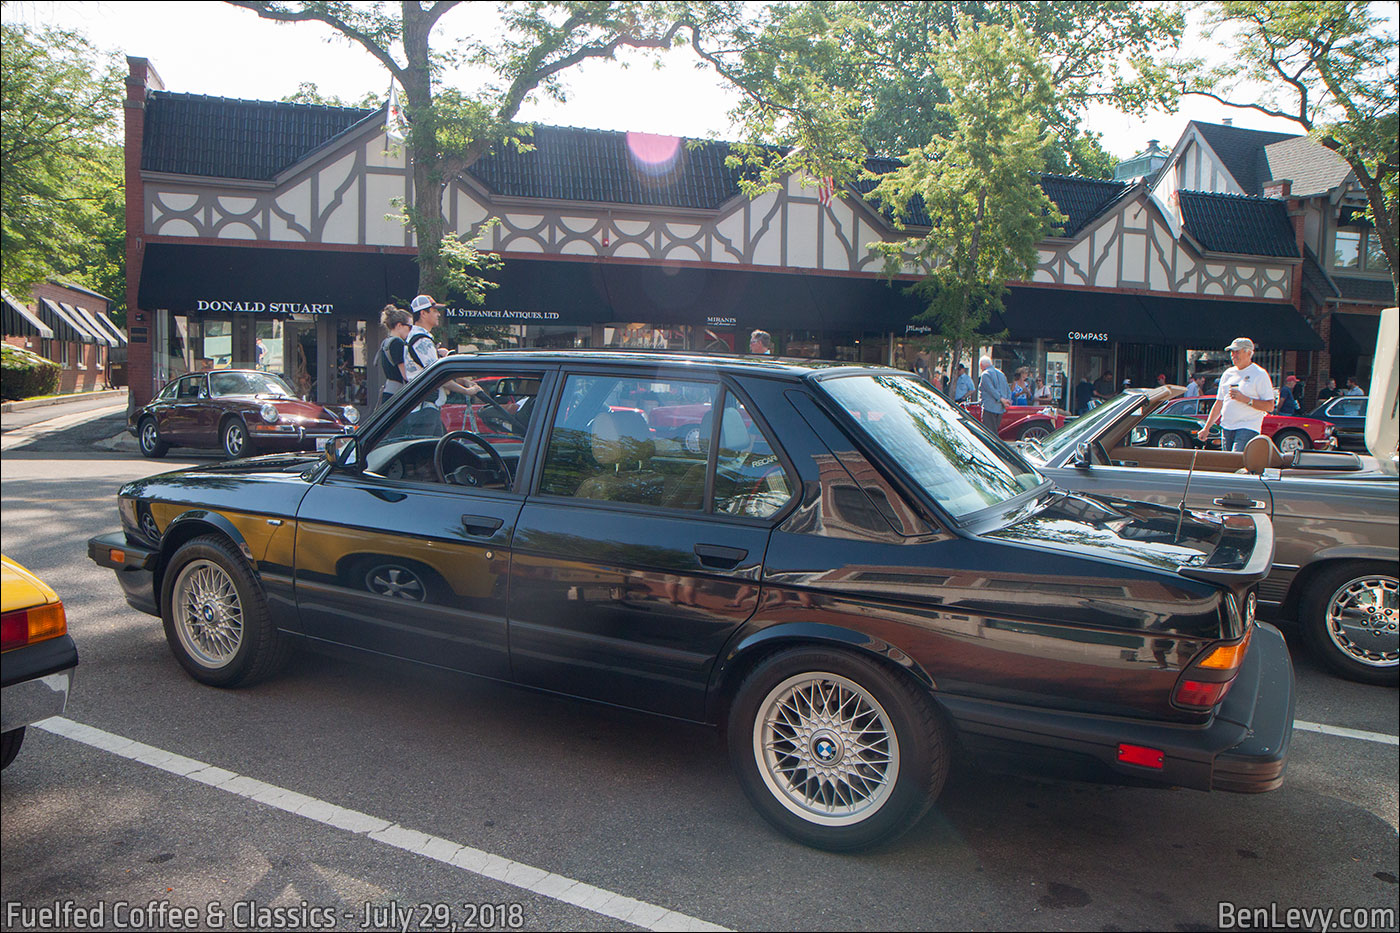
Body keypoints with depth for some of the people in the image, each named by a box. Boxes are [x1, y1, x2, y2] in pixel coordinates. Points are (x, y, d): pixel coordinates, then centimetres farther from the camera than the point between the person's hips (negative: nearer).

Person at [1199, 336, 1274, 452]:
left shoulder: (1259, 374, -2)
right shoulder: (1228, 374, 16)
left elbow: (1270, 406, -8)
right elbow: (1219, 404, 20)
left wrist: (1245, 399, -18)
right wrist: (1206, 428, 15)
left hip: (1248, 428, -6)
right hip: (1226, 427, 6)